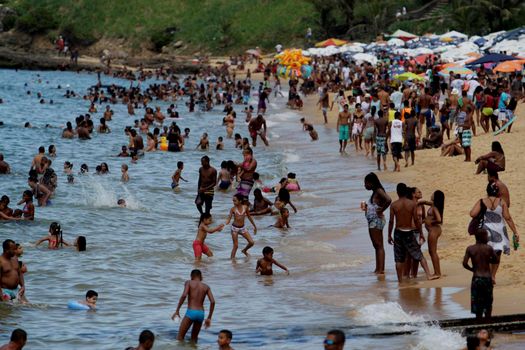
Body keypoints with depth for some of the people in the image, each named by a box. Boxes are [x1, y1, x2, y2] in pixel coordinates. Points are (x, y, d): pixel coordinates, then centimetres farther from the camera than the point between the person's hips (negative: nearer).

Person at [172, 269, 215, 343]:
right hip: (201, 313, 4)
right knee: (194, 337, 19)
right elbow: (212, 301, 3)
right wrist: (209, 318, 9)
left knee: (180, 337, 1)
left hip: (191, 312, -4)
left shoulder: (189, 283, 5)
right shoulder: (206, 287, 14)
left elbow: (184, 295, -13)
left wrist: (177, 311, -9)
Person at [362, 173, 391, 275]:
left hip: (377, 221, -10)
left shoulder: (379, 191, -13)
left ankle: (380, 269, -8)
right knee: (376, 245, 12)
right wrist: (366, 207, 12)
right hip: (372, 221, 10)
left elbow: (388, 200, -30)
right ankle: (378, 268, 17)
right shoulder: (374, 193, 15)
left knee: (378, 245, -8)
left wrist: (381, 210, -21)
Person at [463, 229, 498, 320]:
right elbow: (496, 261, 6)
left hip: (476, 278, 1)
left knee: (477, 306, 6)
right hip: (487, 278, -1)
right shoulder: (489, 248, -5)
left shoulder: (470, 249, -2)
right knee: (488, 304, 14)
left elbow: (464, 263, -8)